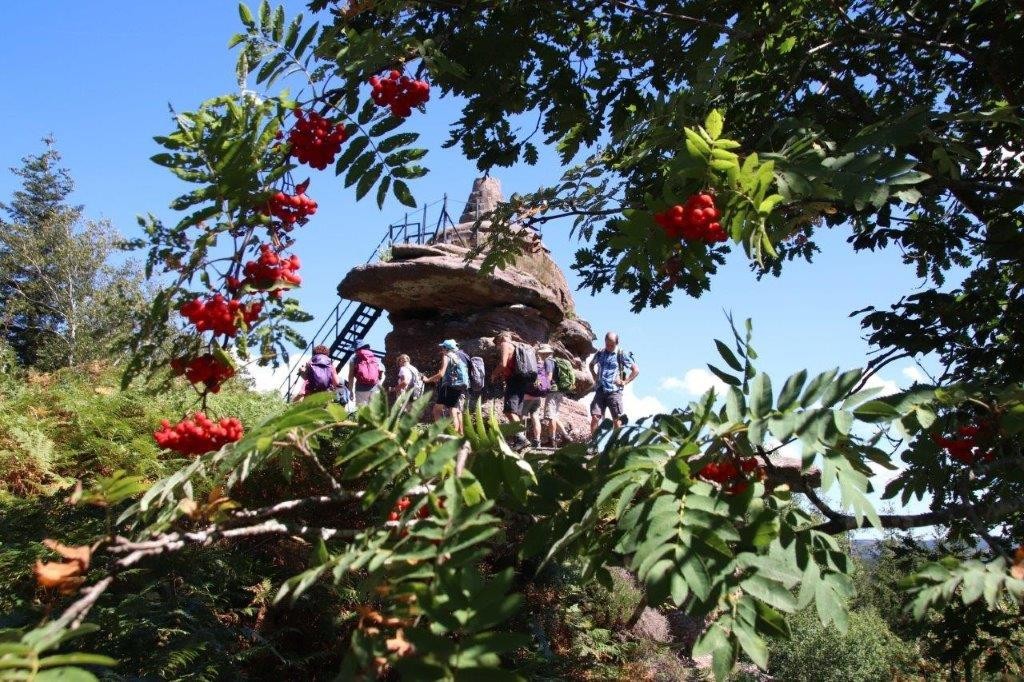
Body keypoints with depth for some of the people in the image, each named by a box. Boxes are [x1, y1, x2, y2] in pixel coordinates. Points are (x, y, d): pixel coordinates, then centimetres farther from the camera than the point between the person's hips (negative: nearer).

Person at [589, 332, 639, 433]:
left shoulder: (621, 355, -3)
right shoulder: (600, 353, 9)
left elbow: (636, 370, -2)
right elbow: (591, 365, 29)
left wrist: (624, 382, -6)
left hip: (614, 392, -3)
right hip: (600, 391, 4)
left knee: (617, 420, 0)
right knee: (595, 417, -4)